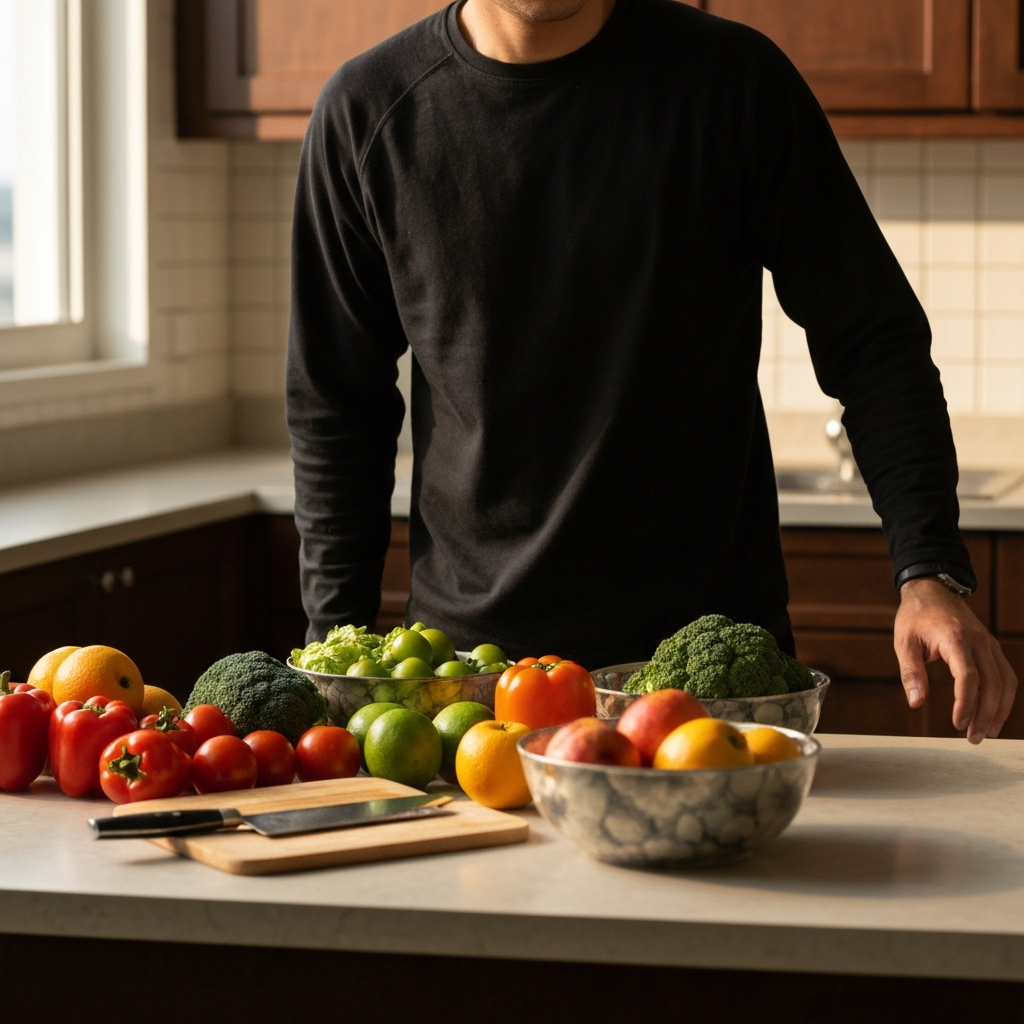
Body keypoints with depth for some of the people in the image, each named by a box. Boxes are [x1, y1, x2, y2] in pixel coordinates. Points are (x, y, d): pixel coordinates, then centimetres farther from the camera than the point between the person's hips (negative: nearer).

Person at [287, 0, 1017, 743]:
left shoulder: (734, 78, -4)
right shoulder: (368, 110, 0)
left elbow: (874, 345, -2)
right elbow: (335, 404, 7)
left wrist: (931, 572, -14)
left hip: (714, 649, -1)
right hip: (470, 649, 1)